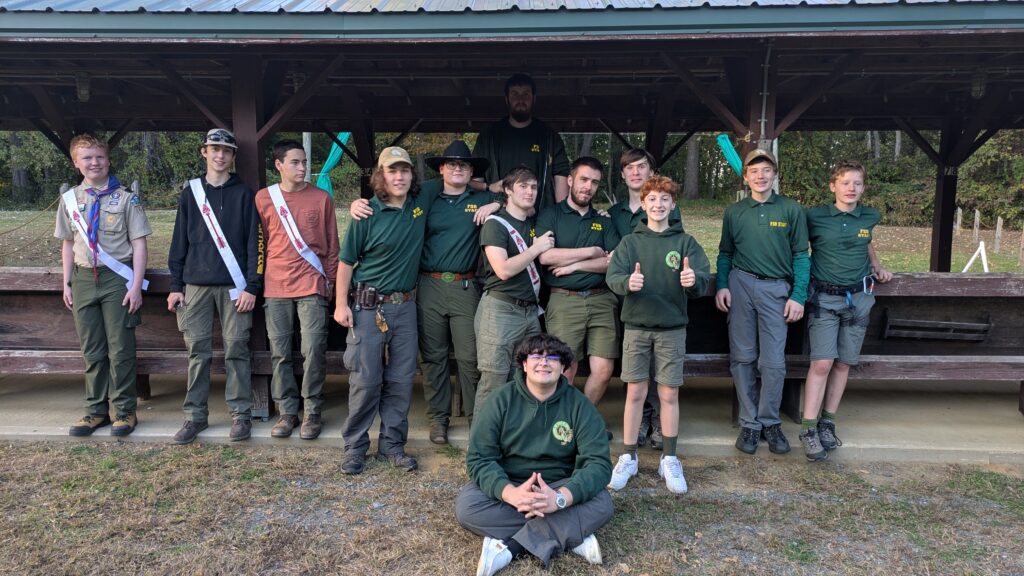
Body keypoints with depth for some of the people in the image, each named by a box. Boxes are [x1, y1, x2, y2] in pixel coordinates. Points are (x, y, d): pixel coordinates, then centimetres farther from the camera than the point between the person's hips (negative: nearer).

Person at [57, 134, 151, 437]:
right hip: (84, 279, 4)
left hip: (117, 279, -4)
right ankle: (96, 410, 20)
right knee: (91, 350, 10)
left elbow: (139, 244, -6)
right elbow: (68, 243, 15)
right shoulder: (69, 199, 8)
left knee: (120, 348, 0)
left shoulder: (126, 199, -4)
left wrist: (136, 286, -11)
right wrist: (67, 283, 10)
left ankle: (124, 411, 11)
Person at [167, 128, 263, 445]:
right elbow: (179, 241, 11)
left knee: (236, 350, 0)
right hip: (196, 286, 2)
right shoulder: (191, 192, 11)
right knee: (198, 352, 4)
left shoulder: (244, 194, 4)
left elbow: (255, 242, -1)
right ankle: (195, 415, 13)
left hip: (234, 287, -2)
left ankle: (241, 414, 9)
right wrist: (176, 285, 6)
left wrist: (252, 286, -8)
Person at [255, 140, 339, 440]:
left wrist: (330, 280, 7)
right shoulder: (263, 198, 6)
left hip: (312, 285, -1)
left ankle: (312, 412, 9)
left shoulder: (321, 198, 4)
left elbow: (332, 244, 8)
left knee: (313, 350, -5)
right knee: (280, 353, 5)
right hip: (276, 287, 2)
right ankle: (287, 411, 17)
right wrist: (259, 281, 11)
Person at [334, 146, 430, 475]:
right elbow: (346, 261, -3)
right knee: (366, 380, 0)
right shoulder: (368, 214, -8)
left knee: (401, 380, 8)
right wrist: (341, 304, -7)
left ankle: (392, 444, 20)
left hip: (405, 306, 4)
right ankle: (355, 446, 14)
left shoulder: (422, 203, 2)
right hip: (368, 307, -4)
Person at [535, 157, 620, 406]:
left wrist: (574, 265, -8)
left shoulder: (604, 222, 17)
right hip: (564, 300, -3)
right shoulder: (550, 215, 6)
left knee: (604, 370, 0)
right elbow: (545, 256, -11)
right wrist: (591, 252, -3)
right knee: (566, 371, -5)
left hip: (602, 300, 4)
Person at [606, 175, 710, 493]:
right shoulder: (630, 242, 4)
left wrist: (694, 280, -33)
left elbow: (704, 278, -9)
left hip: (672, 327, 0)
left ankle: (669, 460, 18)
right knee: (635, 393, 6)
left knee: (669, 394, 5)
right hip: (636, 326, 0)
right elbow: (613, 276, -9)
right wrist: (628, 282, -31)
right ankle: (628, 458, 16)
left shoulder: (686, 242, 2)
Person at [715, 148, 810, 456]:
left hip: (776, 289, -1)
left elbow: (800, 256, 3)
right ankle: (749, 423, 14)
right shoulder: (734, 212, 8)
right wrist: (722, 286, 1)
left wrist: (798, 296, -3)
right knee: (742, 358, 3)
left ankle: (769, 421, 15)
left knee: (774, 361, -3)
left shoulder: (792, 210, 4)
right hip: (740, 284, 2)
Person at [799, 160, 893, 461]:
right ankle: (809, 429, -5)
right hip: (824, 298, -4)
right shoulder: (814, 217, -6)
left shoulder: (870, 217, 5)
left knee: (843, 364, 7)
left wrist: (876, 265, 19)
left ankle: (828, 422, 19)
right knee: (822, 363, -12)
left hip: (858, 299, 4)